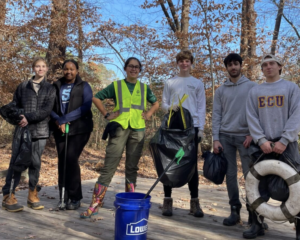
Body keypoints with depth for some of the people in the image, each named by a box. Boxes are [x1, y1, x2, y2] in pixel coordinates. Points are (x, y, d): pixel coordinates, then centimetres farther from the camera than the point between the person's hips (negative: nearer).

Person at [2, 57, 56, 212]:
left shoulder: (50, 88, 7)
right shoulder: (23, 86, 9)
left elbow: (46, 110, -5)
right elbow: (14, 105, 8)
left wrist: (29, 118, -15)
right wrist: (19, 118, -10)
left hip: (40, 131, 1)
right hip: (22, 130, 0)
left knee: (35, 163, 5)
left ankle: (32, 195, 15)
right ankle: (8, 196, 3)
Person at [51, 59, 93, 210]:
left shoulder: (84, 86, 2)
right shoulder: (56, 86, 12)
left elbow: (86, 106, -11)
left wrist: (65, 119, -16)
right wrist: (57, 120, -13)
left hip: (79, 128, -4)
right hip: (60, 129, 4)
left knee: (71, 159, -14)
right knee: (62, 162, 2)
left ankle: (75, 198, -4)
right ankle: (64, 197, 12)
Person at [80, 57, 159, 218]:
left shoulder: (144, 88, 13)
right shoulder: (116, 85, 6)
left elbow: (155, 103, 25)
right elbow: (96, 98, 9)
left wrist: (149, 114, 8)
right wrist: (106, 114, 1)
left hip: (138, 130, 3)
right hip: (119, 128, -2)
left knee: (132, 168, 8)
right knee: (109, 167, -5)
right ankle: (95, 204, -1)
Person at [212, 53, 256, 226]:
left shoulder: (252, 87, 4)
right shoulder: (221, 90, 11)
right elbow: (216, 115, 6)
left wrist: (252, 134, -10)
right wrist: (216, 138, -2)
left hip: (245, 136, -2)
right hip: (225, 136, 3)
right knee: (230, 175, 4)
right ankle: (235, 210, 13)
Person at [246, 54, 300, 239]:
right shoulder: (255, 92, 13)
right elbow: (252, 118, 5)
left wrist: (283, 141, -13)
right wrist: (261, 140, -9)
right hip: (263, 145, 2)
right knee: (260, 187, 3)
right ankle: (258, 224, 14)